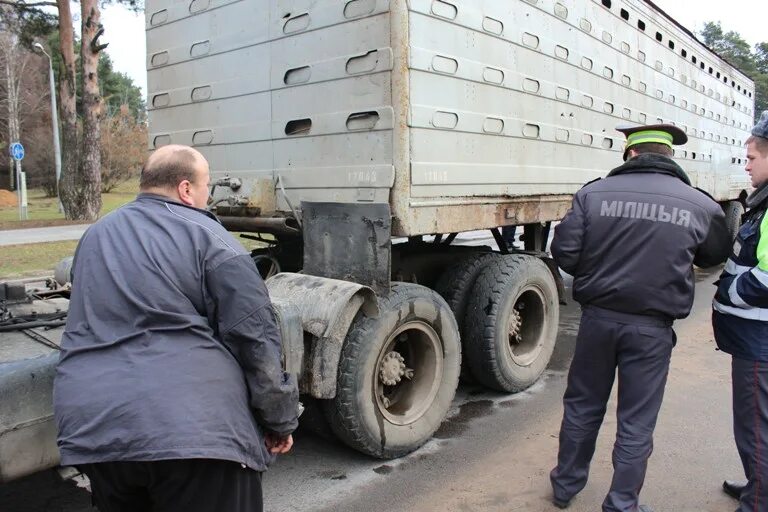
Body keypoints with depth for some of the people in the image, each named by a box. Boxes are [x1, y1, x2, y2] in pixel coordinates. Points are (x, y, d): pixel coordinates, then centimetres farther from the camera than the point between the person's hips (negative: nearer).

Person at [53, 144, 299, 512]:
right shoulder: (205, 235, -3)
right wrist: (280, 420, 0)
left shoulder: (95, 236, 18)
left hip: (94, 426, 7)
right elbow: (254, 335, -9)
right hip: (194, 430, -6)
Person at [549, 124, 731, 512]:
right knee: (636, 424, 12)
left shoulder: (594, 193, -7)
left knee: (582, 407, 18)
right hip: (652, 328, 0)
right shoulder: (701, 206, -3)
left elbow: (564, 252, -8)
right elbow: (715, 257, 13)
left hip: (599, 317, 1)